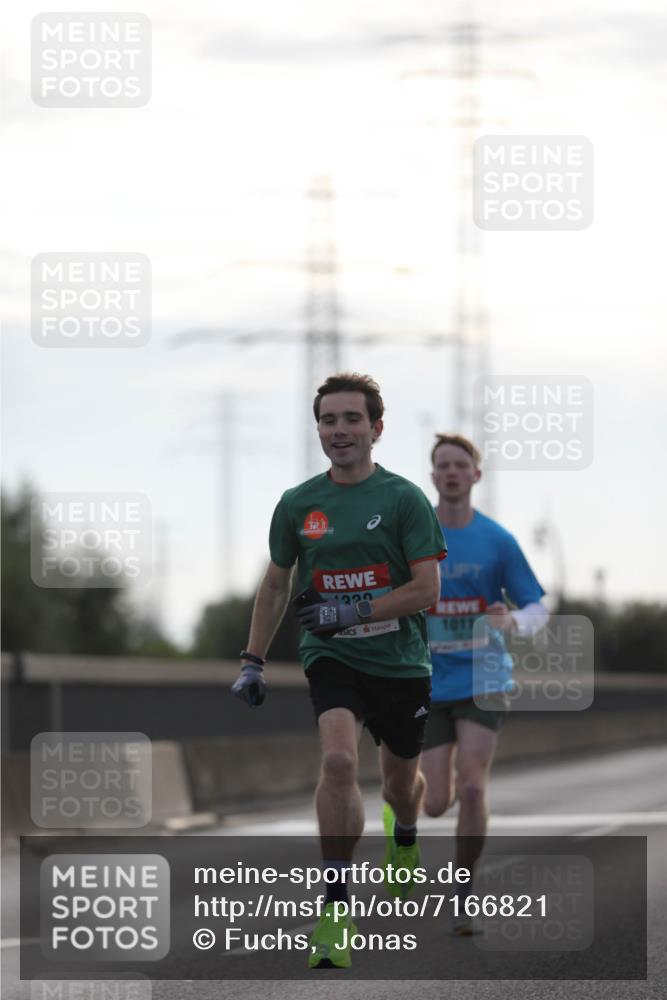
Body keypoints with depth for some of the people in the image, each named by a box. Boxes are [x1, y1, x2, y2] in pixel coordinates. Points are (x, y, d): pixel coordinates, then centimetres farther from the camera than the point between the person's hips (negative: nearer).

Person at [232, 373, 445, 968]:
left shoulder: (404, 499, -8)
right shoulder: (297, 505, 1)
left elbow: (427, 589, -11)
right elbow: (276, 585, 14)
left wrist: (353, 612, -20)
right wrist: (253, 661, 10)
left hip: (401, 660, 0)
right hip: (331, 658, 0)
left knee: (400, 780, 16)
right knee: (338, 758, -25)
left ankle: (406, 842, 55)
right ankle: (335, 909, -23)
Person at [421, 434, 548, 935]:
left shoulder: (497, 541, -1)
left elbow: (538, 610, 2)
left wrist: (513, 622, -20)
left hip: (483, 681, -1)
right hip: (430, 684, 1)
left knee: (472, 789, -17)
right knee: (436, 803, -2)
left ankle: (464, 888, 1)